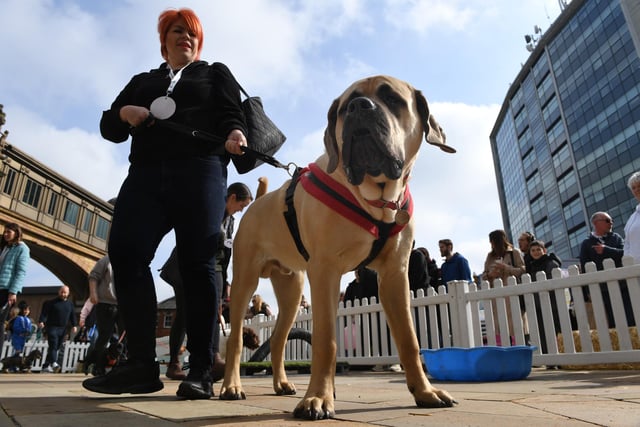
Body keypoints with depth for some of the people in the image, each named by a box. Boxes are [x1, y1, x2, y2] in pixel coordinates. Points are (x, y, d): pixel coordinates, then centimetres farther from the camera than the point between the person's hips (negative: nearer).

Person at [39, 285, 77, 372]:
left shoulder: (70, 304, 14)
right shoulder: (51, 303, 3)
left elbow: (72, 316, 15)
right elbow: (44, 313, -4)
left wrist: (74, 325, 4)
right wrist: (41, 321, -20)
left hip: (63, 329, 4)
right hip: (52, 327, -4)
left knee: (57, 348, 5)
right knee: (53, 345, -18)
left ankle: (46, 366, 13)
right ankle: (53, 363, -28)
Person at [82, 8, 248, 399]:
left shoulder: (216, 74, 24)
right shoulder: (143, 81, 31)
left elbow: (231, 114, 7)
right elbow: (109, 127, 26)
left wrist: (234, 134, -17)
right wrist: (123, 113, 3)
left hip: (200, 172, -3)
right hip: (146, 174, 4)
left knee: (197, 262, -12)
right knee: (125, 252, -15)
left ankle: (201, 370, -11)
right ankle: (142, 365, -10)